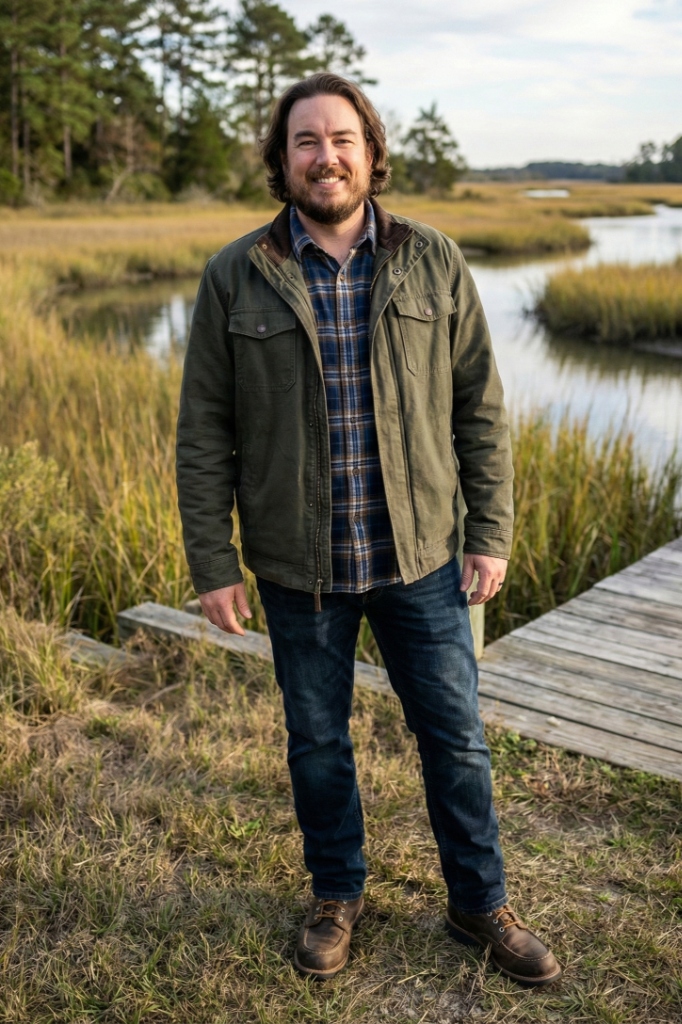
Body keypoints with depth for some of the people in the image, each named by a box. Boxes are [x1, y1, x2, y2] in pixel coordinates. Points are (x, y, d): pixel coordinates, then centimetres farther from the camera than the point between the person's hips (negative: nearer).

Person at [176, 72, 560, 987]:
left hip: (421, 558, 1)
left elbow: (480, 408, 1)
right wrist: (212, 566, -5)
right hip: (299, 567, 0)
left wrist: (491, 534, -2)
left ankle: (479, 904, 34)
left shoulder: (434, 264, -2)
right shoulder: (236, 278, -5)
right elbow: (205, 432, -3)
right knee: (317, 741, 15)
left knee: (456, 737, 11)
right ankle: (337, 896, 39)